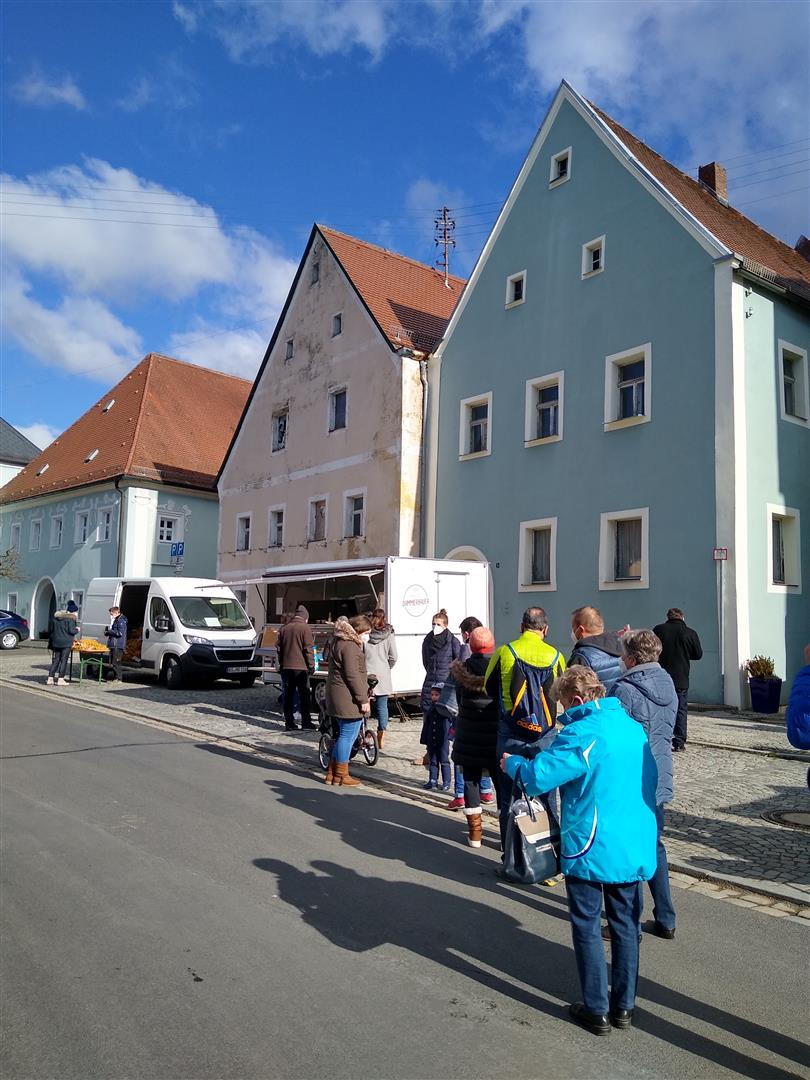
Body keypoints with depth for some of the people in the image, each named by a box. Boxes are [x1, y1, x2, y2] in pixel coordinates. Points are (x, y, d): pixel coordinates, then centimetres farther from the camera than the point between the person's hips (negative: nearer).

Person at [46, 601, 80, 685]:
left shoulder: (55, 616, 13)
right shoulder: (71, 618, -10)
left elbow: (50, 629, 16)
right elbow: (71, 631, -15)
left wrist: (50, 640, 25)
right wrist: (77, 630, 4)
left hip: (56, 642, 6)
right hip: (66, 643, -6)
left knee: (55, 660, 11)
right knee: (63, 660, 0)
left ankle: (50, 679, 9)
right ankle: (60, 679, -1)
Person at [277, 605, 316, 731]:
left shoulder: (284, 628, 11)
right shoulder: (304, 628, -6)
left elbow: (278, 648, 15)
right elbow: (308, 649, -10)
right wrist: (311, 665, -4)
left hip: (286, 667, 5)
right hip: (301, 667, -5)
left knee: (288, 696, 6)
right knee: (304, 696, 4)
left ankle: (289, 723, 6)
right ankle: (306, 722, 6)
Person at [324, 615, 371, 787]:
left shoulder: (339, 642, 18)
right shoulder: (350, 646, -16)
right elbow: (353, 675, -20)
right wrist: (363, 700, -17)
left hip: (337, 697, 11)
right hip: (348, 699, -11)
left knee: (346, 734, 18)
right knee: (348, 735, -1)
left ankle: (332, 772, 24)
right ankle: (341, 776, 9)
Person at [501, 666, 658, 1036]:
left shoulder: (582, 733, -19)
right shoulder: (633, 726, 5)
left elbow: (538, 776, -24)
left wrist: (511, 764, -4)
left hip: (591, 849, -7)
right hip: (635, 847, 7)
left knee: (587, 927, 8)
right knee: (626, 925, 16)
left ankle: (597, 1010, 16)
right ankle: (624, 1006, 27)